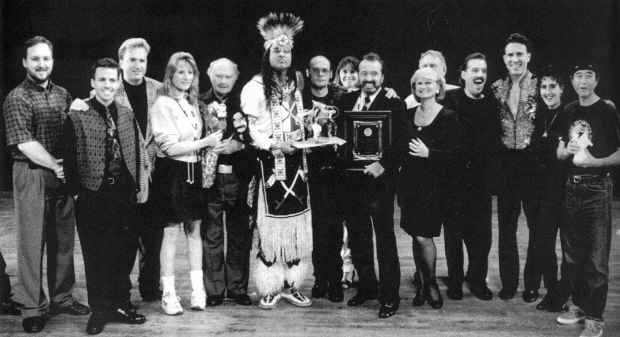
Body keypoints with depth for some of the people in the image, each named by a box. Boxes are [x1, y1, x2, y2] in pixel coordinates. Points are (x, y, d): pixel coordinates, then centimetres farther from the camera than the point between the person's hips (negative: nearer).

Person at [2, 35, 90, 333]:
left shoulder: (62, 94, 11)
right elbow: (24, 143, -14)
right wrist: (55, 165, -13)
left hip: (62, 175, 5)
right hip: (32, 175, -5)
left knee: (63, 239, 11)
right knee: (32, 241, 2)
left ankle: (62, 298, 25)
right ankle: (33, 309, 12)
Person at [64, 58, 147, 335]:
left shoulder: (127, 114, 9)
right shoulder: (77, 116, -5)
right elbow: (70, 157, -6)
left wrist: (137, 185, 7)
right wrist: (76, 191, -8)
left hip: (124, 193, 4)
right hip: (92, 195, -4)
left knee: (125, 251, 9)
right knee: (96, 255, 5)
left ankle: (120, 304, 25)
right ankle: (99, 311, 19)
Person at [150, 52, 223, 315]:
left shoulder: (192, 104, 13)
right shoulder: (163, 104, -9)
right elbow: (170, 147, -15)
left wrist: (214, 144, 0)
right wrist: (206, 142, -14)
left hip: (194, 171, 7)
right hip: (173, 172, -6)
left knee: (194, 230, 9)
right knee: (171, 232, -1)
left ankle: (197, 288, 16)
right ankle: (168, 294, 8)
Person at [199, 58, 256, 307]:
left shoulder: (244, 103, 6)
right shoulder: (200, 103, 5)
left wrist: (238, 145, -15)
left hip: (239, 177, 1)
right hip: (210, 177, -1)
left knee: (240, 235, 6)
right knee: (211, 235, 3)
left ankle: (238, 287, 18)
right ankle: (214, 290, 14)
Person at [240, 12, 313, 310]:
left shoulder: (295, 83, 12)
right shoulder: (256, 87, -7)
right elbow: (250, 130, -9)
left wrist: (304, 156, 12)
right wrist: (274, 145, -22)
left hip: (295, 159, 6)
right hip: (270, 160, -5)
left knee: (297, 221, 5)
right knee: (272, 223, -3)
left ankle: (291, 284, 16)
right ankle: (270, 287, 10)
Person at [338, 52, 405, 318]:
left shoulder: (394, 104, -7)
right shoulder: (347, 101, 9)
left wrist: (383, 164, -25)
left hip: (379, 179, -5)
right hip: (352, 179, 5)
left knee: (385, 239, 3)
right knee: (356, 237, 15)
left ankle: (390, 296, 14)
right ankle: (367, 286, 33)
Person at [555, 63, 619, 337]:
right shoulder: (569, 111, 9)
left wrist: (594, 161, -20)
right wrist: (567, 150, -6)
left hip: (597, 190, -6)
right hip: (572, 189, 6)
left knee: (597, 258, -2)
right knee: (572, 253, 13)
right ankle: (578, 305, 27)